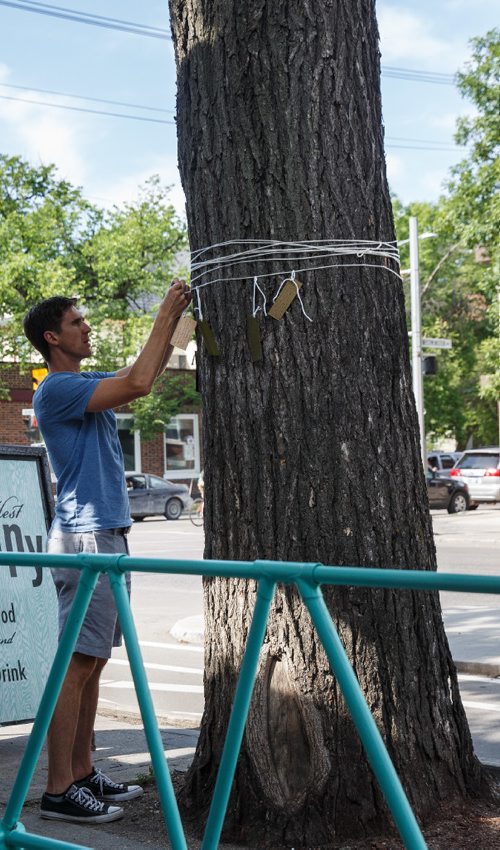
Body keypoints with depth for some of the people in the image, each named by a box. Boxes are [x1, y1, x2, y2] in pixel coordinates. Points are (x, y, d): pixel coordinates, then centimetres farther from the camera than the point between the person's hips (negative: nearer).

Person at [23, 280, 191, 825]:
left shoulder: (87, 384, 17)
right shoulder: (56, 390, -13)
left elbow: (147, 373, 25)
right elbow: (138, 383, -22)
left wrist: (176, 318, 13)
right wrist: (164, 318, -12)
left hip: (108, 536, 10)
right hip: (85, 539, -10)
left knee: (92, 663, 11)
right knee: (76, 665, -9)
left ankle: (83, 774, 18)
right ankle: (59, 791, -6)